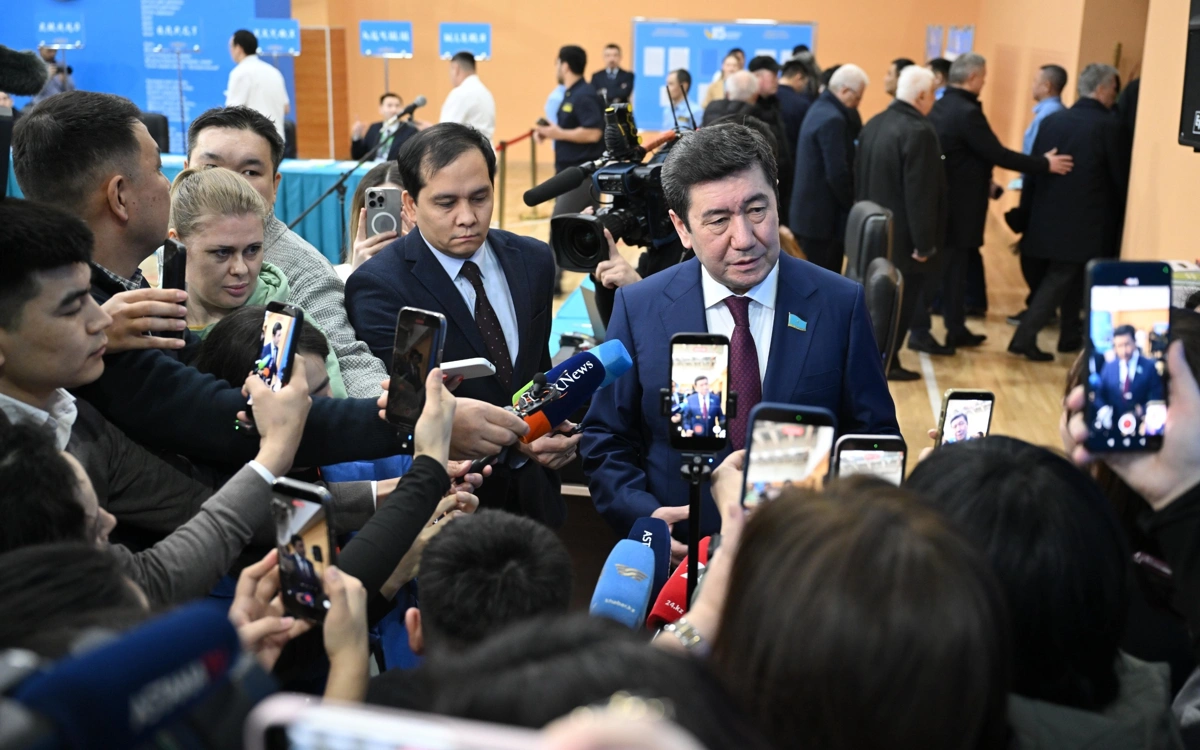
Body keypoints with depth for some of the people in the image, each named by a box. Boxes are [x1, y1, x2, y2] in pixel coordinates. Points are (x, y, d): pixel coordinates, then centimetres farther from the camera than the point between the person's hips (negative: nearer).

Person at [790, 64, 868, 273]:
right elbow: (837, 174, -23)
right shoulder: (832, 119, -20)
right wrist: (852, 206, -8)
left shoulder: (820, 108, 12)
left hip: (809, 211, 10)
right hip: (823, 216, -10)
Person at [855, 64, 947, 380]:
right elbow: (920, 194, -22)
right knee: (901, 298, 3)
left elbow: (858, 178, 13)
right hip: (903, 236, -8)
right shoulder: (919, 132, -21)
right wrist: (924, 243, -17)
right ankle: (886, 362, 10)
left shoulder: (874, 123, 6)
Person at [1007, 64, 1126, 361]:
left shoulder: (1051, 121, 4)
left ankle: (1070, 336, 28)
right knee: (1060, 278, 1)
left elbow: (1032, 170, 5)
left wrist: (1026, 217, 11)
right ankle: (1025, 337, -6)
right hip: (1085, 220, -5)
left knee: (1068, 276, 19)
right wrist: (1120, 215, 11)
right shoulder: (1109, 126, -10)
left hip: (1049, 216, 5)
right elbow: (1120, 177, -4)